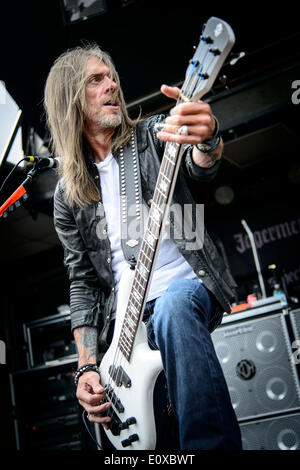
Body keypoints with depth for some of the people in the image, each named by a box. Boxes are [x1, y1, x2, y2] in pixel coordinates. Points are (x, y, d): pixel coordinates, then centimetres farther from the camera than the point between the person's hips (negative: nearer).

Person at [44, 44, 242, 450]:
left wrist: (206, 139, -46)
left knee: (173, 305, -38)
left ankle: (216, 443, -32)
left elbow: (200, 167, -19)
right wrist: (87, 365, -5)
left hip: (189, 288, -2)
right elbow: (83, 281, 9)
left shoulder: (152, 136, 5)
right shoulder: (67, 196, 10)